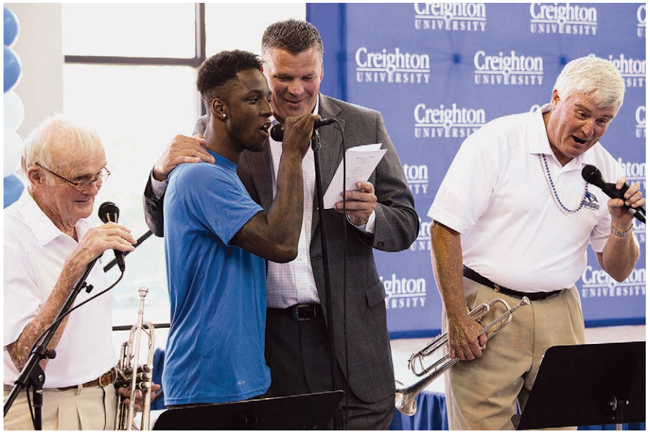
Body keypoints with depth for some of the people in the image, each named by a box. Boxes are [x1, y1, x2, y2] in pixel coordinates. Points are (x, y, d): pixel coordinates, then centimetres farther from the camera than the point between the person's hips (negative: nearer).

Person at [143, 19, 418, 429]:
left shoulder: (364, 126, 6)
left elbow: (406, 226, 9)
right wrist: (163, 173, -15)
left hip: (347, 331, 1)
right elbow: (167, 225, 6)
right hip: (262, 331, 0)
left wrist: (368, 217, -14)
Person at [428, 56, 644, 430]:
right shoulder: (496, 142, -7)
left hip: (560, 314, 4)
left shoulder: (605, 170, 8)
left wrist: (622, 225, -9)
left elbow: (618, 271, 12)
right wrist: (457, 319, -14)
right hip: (485, 307, -4)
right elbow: (445, 229, -10)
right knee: (485, 423, -7)